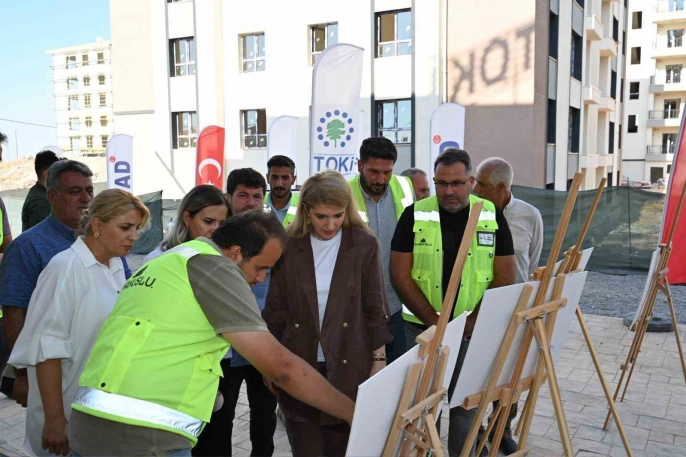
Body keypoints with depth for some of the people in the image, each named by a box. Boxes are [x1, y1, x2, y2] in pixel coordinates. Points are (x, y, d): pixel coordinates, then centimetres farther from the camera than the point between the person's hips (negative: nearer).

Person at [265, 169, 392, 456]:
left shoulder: (364, 244, -5)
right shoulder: (288, 245, -4)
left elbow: (375, 306, 0)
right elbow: (276, 308, 2)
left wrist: (378, 359, 0)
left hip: (348, 366, 0)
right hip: (298, 365, 1)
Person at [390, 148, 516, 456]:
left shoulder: (492, 216, 0)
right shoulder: (415, 215, -4)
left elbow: (505, 278, 0)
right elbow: (400, 275, -6)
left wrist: (472, 322, -10)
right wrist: (436, 322, -12)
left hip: (474, 330, 1)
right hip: (422, 327, 0)